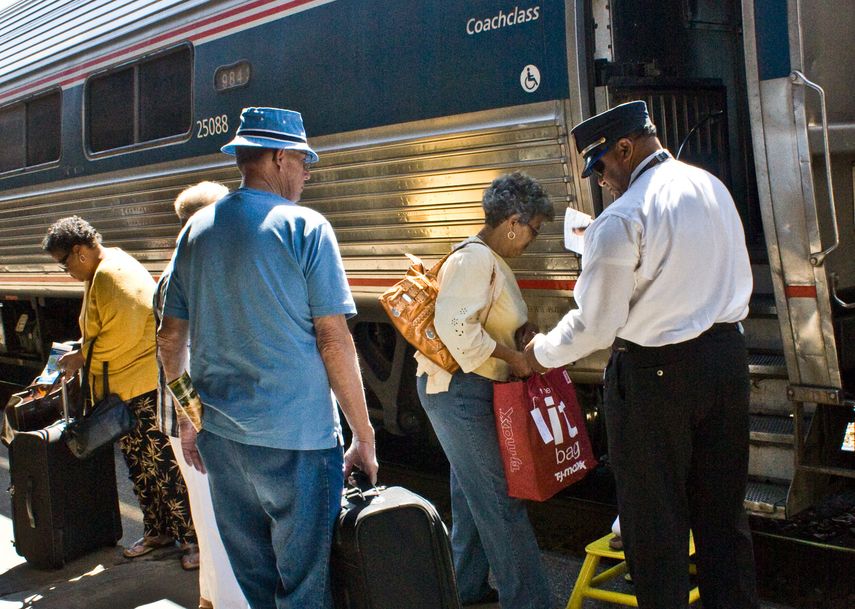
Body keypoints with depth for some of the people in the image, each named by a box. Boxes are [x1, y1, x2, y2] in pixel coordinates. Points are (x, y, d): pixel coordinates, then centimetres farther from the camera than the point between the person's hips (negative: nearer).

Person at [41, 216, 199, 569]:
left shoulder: (114, 274, -18)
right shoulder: (99, 275, 16)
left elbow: (122, 334, -24)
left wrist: (82, 357, -12)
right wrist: (82, 355, 8)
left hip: (146, 387, -11)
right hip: (122, 391, 11)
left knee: (165, 466, -6)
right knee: (140, 467, 16)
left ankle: (192, 538, 2)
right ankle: (158, 531, 28)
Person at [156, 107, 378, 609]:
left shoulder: (197, 229, 8)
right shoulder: (306, 228, -9)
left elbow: (171, 337, 12)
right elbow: (334, 340, -12)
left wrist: (188, 420, 22)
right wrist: (364, 436, -6)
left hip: (220, 437, 6)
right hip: (296, 437, -6)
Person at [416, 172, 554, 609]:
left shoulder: (488, 259, 14)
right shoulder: (475, 259, -19)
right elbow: (453, 324, -29)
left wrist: (525, 331, 6)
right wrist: (512, 356, -23)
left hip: (467, 391, 11)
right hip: (459, 391, -11)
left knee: (471, 492, 19)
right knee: (500, 497, -6)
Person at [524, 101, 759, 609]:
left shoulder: (621, 221, -18)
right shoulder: (712, 187, 6)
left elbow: (594, 325, -14)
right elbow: (740, 283, 15)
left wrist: (542, 353, 2)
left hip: (654, 371, -7)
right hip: (727, 356, 8)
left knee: (654, 516, 7)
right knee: (723, 507, 17)